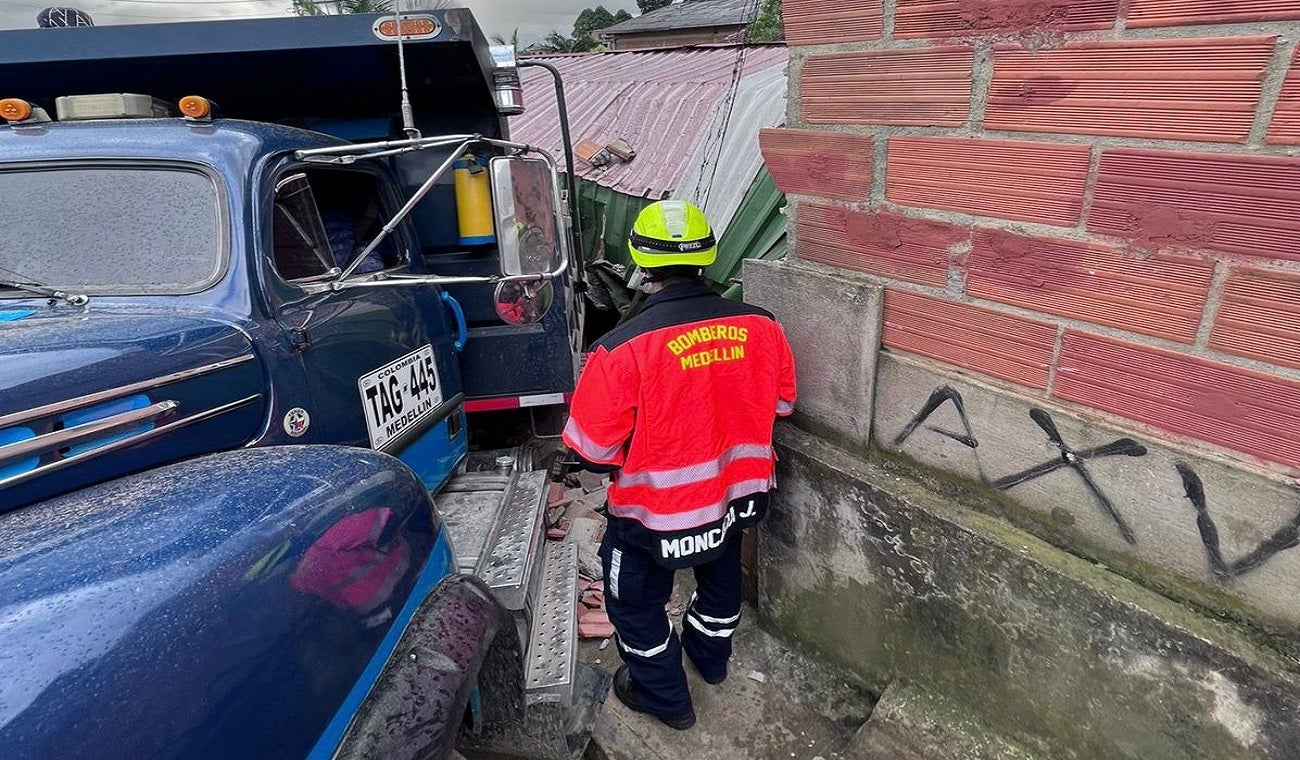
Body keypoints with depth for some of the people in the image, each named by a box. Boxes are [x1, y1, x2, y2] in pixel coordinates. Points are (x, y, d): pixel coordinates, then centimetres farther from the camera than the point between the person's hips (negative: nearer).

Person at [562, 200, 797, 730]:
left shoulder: (622, 348, -28)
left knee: (635, 602, 23)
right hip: (736, 496, 5)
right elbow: (782, 401, 2)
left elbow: (592, 451, -20)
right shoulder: (760, 326, -15)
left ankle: (664, 697, 43)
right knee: (720, 573, 32)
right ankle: (711, 657, 58)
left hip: (657, 513, -5)